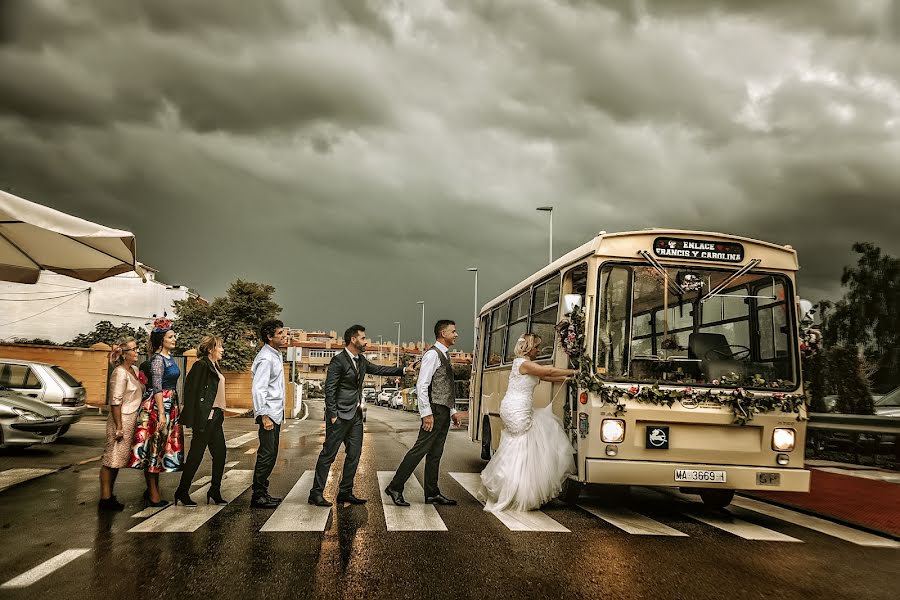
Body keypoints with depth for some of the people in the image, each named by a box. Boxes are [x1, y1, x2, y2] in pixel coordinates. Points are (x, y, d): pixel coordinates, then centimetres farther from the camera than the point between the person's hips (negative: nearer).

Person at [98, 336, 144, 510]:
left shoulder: (134, 370, 11)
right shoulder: (120, 373, -15)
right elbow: (116, 402, -18)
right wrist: (119, 427, -19)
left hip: (131, 421, 8)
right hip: (121, 420, -8)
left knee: (117, 460, 14)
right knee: (111, 459, -2)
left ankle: (109, 495, 22)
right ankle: (105, 499, 4)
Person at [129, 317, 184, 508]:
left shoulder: (169, 357, 14)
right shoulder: (157, 359, -12)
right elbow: (157, 388, -17)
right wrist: (161, 413, -21)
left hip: (169, 406, 9)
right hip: (157, 406, -9)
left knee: (162, 448, 14)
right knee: (154, 448, -2)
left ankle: (153, 490, 24)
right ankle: (153, 494, 4)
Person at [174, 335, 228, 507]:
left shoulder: (214, 366, 16)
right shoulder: (201, 365, -12)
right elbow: (191, 390, -17)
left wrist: (220, 413, 16)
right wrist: (191, 419, -21)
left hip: (215, 417, 9)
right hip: (204, 418, -9)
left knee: (220, 454, 8)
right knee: (196, 455, -1)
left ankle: (215, 492, 17)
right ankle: (182, 492, 11)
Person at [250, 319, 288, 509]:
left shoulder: (276, 355, 14)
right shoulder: (266, 359, -16)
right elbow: (258, 389, -22)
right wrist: (264, 416, -25)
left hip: (276, 412, 10)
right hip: (268, 413, -10)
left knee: (271, 454, 13)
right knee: (267, 454, -8)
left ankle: (263, 492, 21)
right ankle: (258, 496, -2)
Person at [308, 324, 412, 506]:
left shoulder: (361, 360, 11)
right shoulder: (338, 360, -14)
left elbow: (378, 369, 19)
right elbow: (329, 389, -15)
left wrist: (403, 370, 11)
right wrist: (333, 415, -17)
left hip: (356, 415, 9)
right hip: (340, 415, -9)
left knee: (354, 454, 10)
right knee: (328, 454, -4)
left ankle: (345, 492, 18)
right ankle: (316, 493, 3)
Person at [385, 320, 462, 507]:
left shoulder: (444, 356, 18)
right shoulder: (432, 354, -12)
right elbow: (421, 385, -18)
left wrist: (453, 411, 20)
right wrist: (426, 413, -21)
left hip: (444, 412, 10)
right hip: (435, 411, -10)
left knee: (435, 454, 11)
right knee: (420, 449, -10)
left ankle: (432, 493, 17)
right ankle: (395, 488, -4)